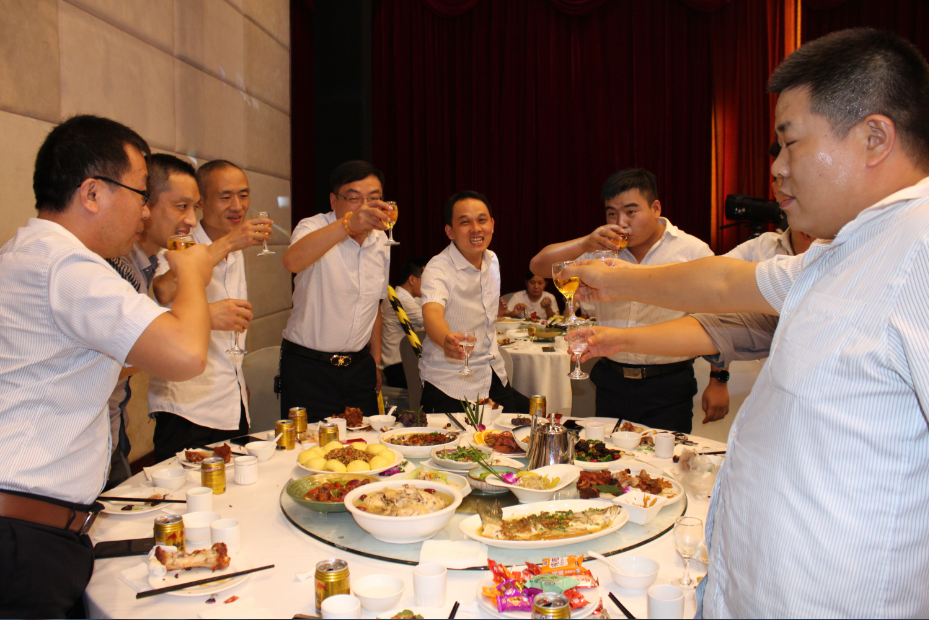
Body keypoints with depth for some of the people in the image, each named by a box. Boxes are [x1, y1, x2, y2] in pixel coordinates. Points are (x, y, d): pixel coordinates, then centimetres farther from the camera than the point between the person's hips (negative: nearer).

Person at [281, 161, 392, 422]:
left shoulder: (381, 241, 7)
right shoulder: (314, 228, -11)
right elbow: (292, 261, -37)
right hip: (307, 370, -5)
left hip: (358, 368, 5)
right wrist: (349, 223, -47)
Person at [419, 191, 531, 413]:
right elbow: (432, 312, -38)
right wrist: (447, 340, -58)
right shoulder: (438, 269, -18)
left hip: (495, 377, 7)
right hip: (450, 384, -6)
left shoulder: (493, 261, 4)